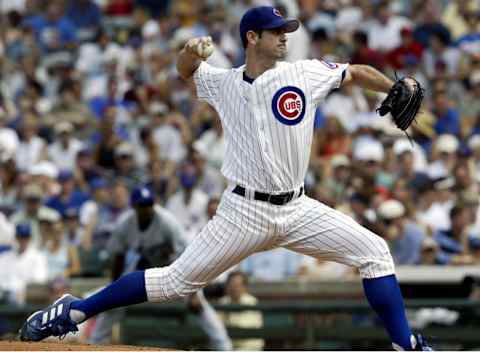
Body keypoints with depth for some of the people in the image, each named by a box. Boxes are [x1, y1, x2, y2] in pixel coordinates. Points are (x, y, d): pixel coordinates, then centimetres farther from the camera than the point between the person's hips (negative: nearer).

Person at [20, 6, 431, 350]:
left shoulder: (305, 73, 0)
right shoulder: (224, 83, 2)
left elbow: (358, 72, 9)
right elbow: (186, 70, 20)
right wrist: (192, 53, -3)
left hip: (297, 209, 2)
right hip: (245, 212, -2)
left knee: (373, 252, -7)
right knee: (178, 280, -4)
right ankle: (75, 310, 7)